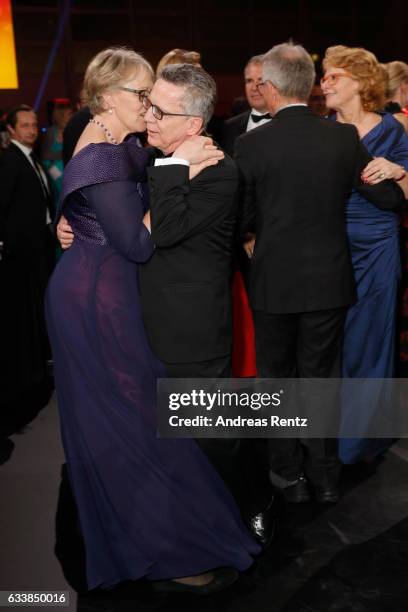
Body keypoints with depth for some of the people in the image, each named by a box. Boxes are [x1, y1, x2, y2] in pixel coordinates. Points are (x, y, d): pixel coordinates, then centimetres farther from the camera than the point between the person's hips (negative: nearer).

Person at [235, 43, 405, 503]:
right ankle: (324, 475, 28)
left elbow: (241, 220, -5)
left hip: (274, 280, -2)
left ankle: (289, 474, 27)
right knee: (321, 378, 16)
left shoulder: (251, 145, -11)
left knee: (278, 378, 15)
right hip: (329, 280, 2)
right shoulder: (344, 137, -5)